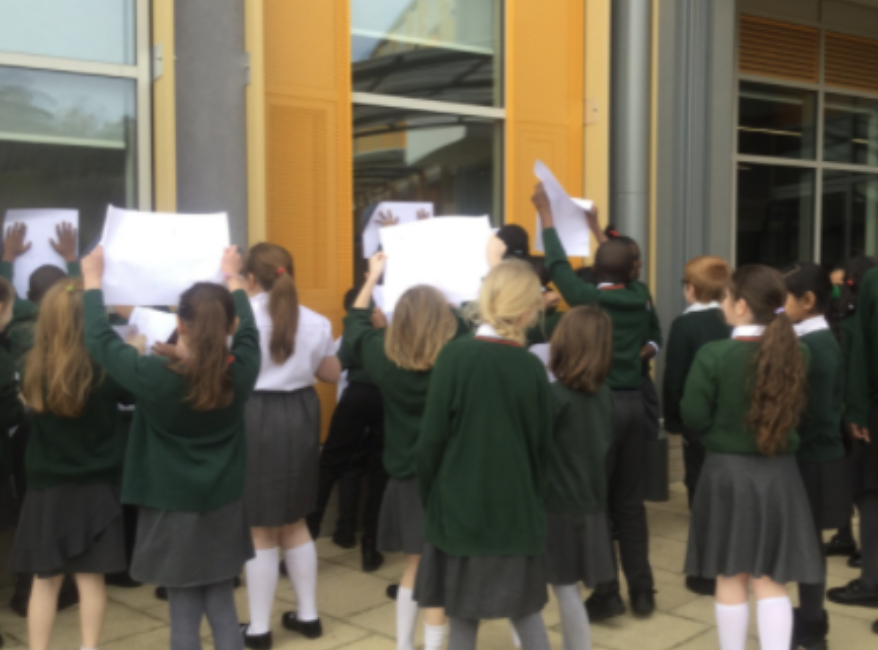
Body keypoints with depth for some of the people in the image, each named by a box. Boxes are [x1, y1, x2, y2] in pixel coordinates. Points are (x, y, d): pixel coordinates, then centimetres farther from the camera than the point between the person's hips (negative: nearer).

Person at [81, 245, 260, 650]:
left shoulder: (154, 377, -22)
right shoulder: (241, 372, -13)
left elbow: (100, 340, -7)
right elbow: (248, 332, 9)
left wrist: (92, 282, 6)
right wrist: (234, 278, 24)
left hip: (173, 513, -3)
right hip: (224, 511, 3)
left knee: (184, 617, 7)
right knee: (223, 609, 13)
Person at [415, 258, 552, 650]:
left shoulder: (455, 355, -12)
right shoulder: (532, 366, -5)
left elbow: (432, 437, -10)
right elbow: (543, 445, 3)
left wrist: (430, 498, 4)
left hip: (460, 508, -2)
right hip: (516, 510, 2)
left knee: (463, 617, 9)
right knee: (526, 612, 16)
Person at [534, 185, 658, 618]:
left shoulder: (589, 298, -10)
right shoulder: (641, 299, 4)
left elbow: (559, 267, 4)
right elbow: (624, 275, 25)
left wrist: (547, 217, 17)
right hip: (634, 404, 5)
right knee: (630, 502, 12)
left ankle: (606, 593, 4)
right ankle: (642, 590, 17)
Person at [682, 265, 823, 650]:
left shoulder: (713, 354, -15)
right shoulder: (796, 353, -4)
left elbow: (694, 418, -10)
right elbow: (798, 412, 8)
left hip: (728, 473, -3)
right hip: (779, 473, 3)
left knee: (731, 579, 11)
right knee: (770, 581, 10)